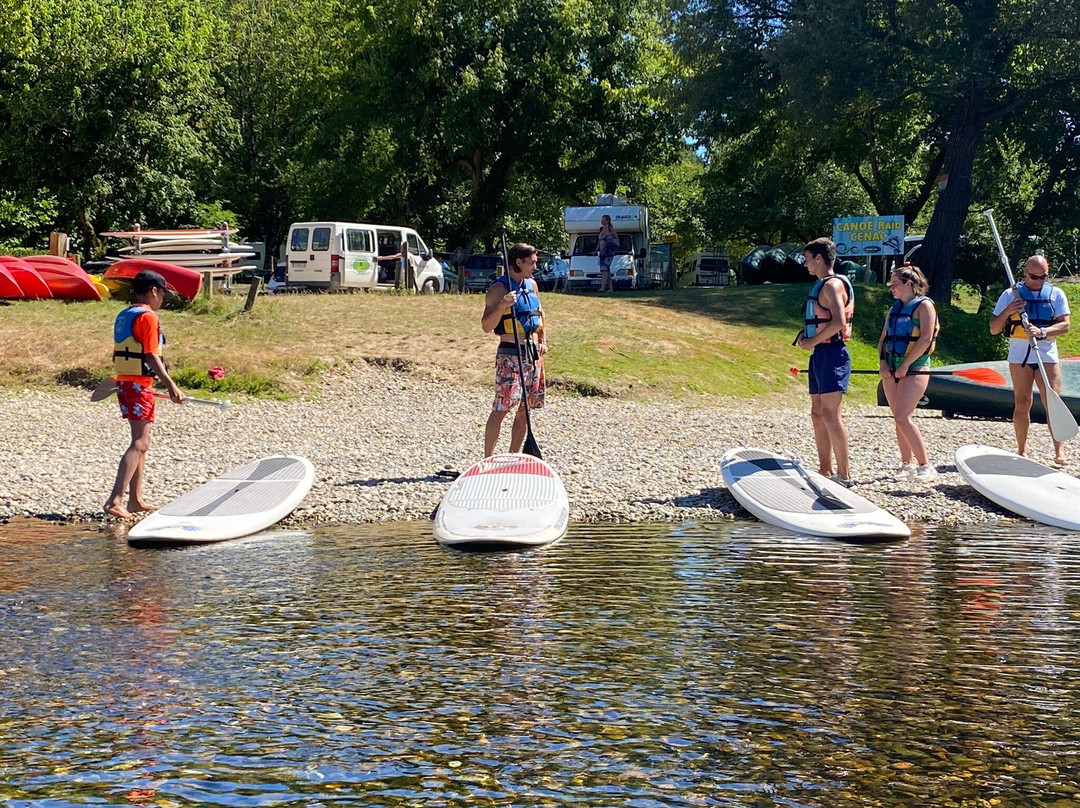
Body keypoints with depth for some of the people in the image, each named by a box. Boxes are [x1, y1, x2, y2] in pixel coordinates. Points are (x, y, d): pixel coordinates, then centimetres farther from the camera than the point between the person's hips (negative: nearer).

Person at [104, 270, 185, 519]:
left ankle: (135, 499, 19)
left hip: (124, 381, 10)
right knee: (140, 444, -11)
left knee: (141, 442, 16)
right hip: (140, 385, -10)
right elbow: (151, 356, -19)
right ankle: (115, 500, -20)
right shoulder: (147, 317, -12)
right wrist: (171, 385, -19)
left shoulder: (123, 316, 15)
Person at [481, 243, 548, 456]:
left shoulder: (531, 284, 12)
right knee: (502, 407, -11)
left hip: (533, 353, 8)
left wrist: (543, 340, 16)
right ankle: (488, 459, -9)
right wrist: (502, 306, -29)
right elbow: (486, 326, -14)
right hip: (510, 354, -8)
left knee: (526, 408, 9)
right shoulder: (499, 288, -10)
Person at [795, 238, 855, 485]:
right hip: (820, 354, 11)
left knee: (830, 414, -12)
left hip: (832, 354, -11)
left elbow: (838, 321, -25)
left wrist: (812, 341, -16)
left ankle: (844, 474, -10)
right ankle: (825, 471, 16)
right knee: (818, 414, 11)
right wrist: (805, 335, 10)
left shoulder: (833, 285, -13)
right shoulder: (821, 285, 18)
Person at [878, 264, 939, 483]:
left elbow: (926, 338, -17)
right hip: (891, 367, 8)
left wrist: (905, 365, -18)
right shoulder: (895, 308, 15)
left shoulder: (924, 305, -7)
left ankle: (925, 465, -12)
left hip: (915, 366, -8)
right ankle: (907, 463, 15)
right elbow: (884, 338, 15)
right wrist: (883, 362, -2)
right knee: (899, 418, 8)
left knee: (903, 417, -16)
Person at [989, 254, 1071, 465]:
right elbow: (994, 329, 4)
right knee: (1022, 403, 3)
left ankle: (1059, 451, -5)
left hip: (1047, 355, 0)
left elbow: (1065, 325, -4)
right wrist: (1007, 312, -15)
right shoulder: (1010, 295, 5)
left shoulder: (1056, 294, 7)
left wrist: (1041, 332, -21)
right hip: (1019, 355, 0)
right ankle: (1022, 450, 12)